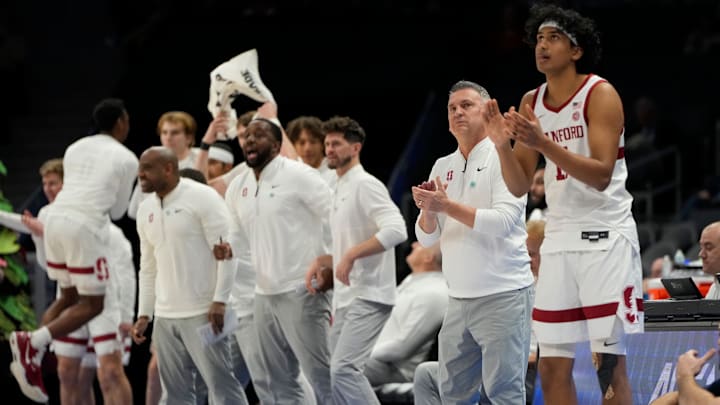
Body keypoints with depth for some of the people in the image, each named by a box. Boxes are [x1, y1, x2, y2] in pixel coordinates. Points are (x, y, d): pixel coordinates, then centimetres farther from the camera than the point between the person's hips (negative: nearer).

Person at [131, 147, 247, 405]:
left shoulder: (202, 198, -7)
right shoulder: (146, 210, 13)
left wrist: (219, 301, -18)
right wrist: (143, 315, 14)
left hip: (202, 313, -7)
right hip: (165, 316, 7)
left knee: (221, 384, -7)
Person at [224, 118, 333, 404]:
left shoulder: (298, 176, -8)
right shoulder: (237, 188, 13)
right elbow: (233, 237, 20)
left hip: (300, 292, -8)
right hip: (264, 295, 8)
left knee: (322, 378, -8)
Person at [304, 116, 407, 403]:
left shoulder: (365, 185, -10)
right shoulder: (340, 190, 19)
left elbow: (396, 231, -24)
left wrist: (351, 255, -24)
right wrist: (321, 262, 10)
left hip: (367, 296, -10)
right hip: (345, 299, 10)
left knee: (343, 369, -20)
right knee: (341, 371, 8)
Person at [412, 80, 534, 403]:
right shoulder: (442, 167, 14)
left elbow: (502, 222, -17)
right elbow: (427, 237, 12)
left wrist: (448, 206, -21)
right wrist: (427, 209, -9)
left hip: (502, 295, -7)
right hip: (459, 299, 7)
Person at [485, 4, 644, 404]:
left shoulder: (600, 94, -9)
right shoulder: (532, 102, 10)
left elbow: (601, 175, -19)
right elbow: (519, 187, 9)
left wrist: (544, 144, -29)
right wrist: (503, 145, -9)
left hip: (604, 238, -6)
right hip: (559, 240, 6)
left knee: (610, 363, -7)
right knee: (552, 367, 4)